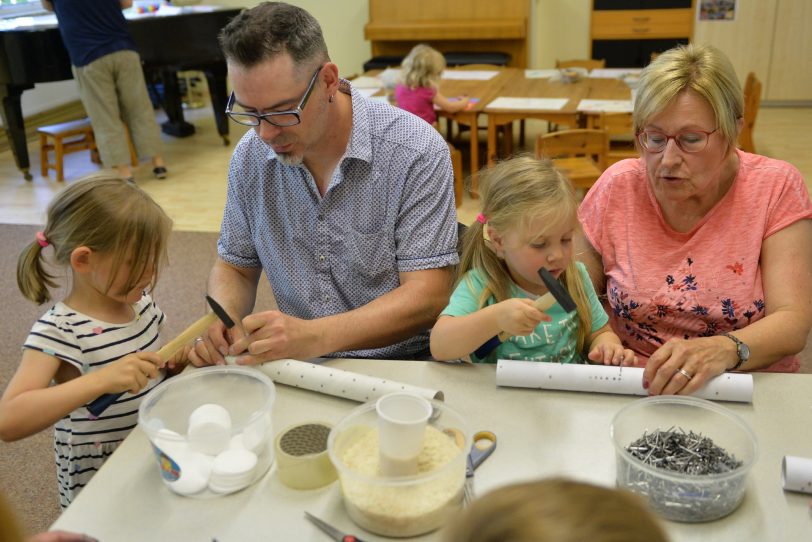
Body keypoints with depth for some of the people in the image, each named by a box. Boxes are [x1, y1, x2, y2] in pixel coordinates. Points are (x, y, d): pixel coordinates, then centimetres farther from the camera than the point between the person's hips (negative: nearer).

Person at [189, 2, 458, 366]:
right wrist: (222, 323, -13)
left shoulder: (417, 152, -17)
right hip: (294, 363, 4)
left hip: (399, 360, -4)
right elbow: (235, 267, 10)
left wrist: (314, 336, -30)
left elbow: (427, 297, -18)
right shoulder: (250, 157, -1)